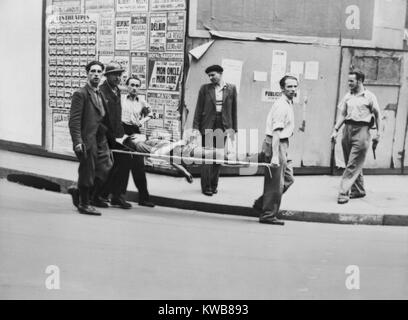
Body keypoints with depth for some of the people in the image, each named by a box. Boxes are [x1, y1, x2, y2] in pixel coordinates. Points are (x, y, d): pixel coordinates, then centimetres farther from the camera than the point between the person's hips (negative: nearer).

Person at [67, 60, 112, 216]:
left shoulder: (101, 94, 18)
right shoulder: (80, 94, -7)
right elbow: (74, 120, -13)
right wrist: (77, 141, -21)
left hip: (101, 140, 8)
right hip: (87, 140, -8)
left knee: (105, 171, 7)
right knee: (87, 173, 1)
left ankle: (79, 193, 25)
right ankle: (84, 204, 17)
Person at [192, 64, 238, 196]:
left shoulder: (231, 89, 6)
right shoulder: (205, 88, 4)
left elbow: (234, 110, 8)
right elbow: (199, 109, 4)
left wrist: (233, 128, 4)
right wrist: (196, 127, -3)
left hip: (223, 126, 1)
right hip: (208, 125, -1)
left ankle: (214, 185, 16)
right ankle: (206, 187, 4)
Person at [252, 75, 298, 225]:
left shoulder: (288, 104, 14)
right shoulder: (281, 106, -17)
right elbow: (276, 132, -23)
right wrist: (275, 156, -28)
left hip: (282, 145, 10)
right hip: (275, 145, -10)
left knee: (288, 178, 14)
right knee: (275, 182, -3)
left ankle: (260, 204, 20)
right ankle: (268, 215, 9)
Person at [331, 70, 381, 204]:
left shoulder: (369, 96, 0)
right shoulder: (348, 96, 13)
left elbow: (377, 115, 2)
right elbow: (342, 114, 14)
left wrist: (378, 134, -2)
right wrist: (336, 130, 4)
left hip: (361, 130, -5)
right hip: (348, 129, 5)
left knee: (353, 164, -8)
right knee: (355, 164, 11)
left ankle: (344, 192, -11)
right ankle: (359, 190, 23)